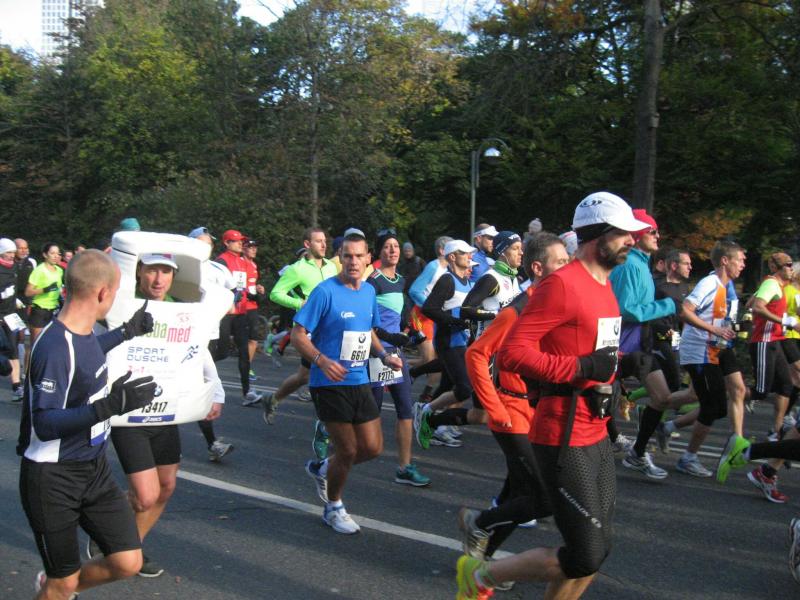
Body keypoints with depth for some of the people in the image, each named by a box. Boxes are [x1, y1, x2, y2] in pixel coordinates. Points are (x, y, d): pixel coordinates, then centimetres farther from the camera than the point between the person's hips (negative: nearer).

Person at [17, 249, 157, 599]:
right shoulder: (55, 347, -26)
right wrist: (111, 405, -38)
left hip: (94, 468, 8)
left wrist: (127, 332, 31)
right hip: (53, 478, -8)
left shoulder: (83, 333, 1)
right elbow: (44, 425, -28)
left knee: (128, 563, 6)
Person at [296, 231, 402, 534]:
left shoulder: (369, 291, 7)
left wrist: (384, 355, 4)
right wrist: (322, 360, -31)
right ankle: (333, 507, 25)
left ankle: (321, 469, 34)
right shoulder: (326, 291, -14)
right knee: (348, 450, -1)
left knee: (373, 448, 7)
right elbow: (298, 335, -15)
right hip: (330, 384, -7)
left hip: (359, 382, 7)